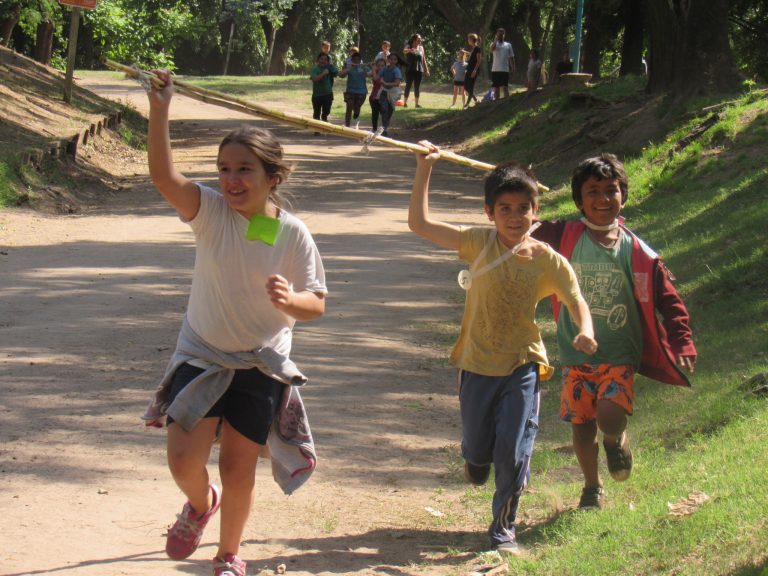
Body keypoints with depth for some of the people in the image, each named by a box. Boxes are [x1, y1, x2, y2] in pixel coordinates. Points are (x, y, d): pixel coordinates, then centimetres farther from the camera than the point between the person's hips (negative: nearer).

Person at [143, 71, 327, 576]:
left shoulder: (293, 234, -11)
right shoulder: (211, 212, -11)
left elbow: (317, 305, -7)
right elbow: (163, 175, -28)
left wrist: (290, 300, -31)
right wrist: (159, 110, -40)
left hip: (261, 366, 0)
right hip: (202, 357, 1)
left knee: (238, 468, 7)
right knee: (184, 460, -10)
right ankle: (200, 503, 28)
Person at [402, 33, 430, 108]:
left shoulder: (421, 48, 12)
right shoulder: (409, 46, -1)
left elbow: (424, 60, 17)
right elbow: (404, 50, -24)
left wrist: (426, 69, 13)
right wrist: (409, 50, -47)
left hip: (419, 70, 4)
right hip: (410, 70, -4)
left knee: (417, 87, 5)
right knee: (408, 86, -5)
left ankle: (416, 103, 7)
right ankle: (405, 102, -3)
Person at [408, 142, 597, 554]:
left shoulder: (549, 261, -6)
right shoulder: (479, 244, -6)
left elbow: (576, 303, 0)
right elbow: (419, 223, -7)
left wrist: (585, 332, -23)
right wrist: (424, 169, -14)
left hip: (522, 367, -1)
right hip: (476, 365, 1)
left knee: (512, 455, -6)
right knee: (477, 454, 11)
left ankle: (503, 527, 15)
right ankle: (478, 458, 50)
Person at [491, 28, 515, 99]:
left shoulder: (508, 45, 10)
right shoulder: (495, 44, 5)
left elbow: (511, 57, 11)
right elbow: (492, 48, -22)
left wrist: (513, 68, 2)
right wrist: (496, 40, -14)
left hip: (505, 70, 0)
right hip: (495, 70, 0)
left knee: (505, 88, -5)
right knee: (496, 88, 5)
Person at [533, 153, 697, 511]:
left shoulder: (636, 252, -3)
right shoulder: (563, 239, -4)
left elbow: (667, 299, 0)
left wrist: (683, 344, -7)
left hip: (620, 355, -1)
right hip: (576, 355, 2)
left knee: (609, 418, -21)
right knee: (582, 425, 6)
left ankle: (616, 440, 17)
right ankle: (592, 489, 31)